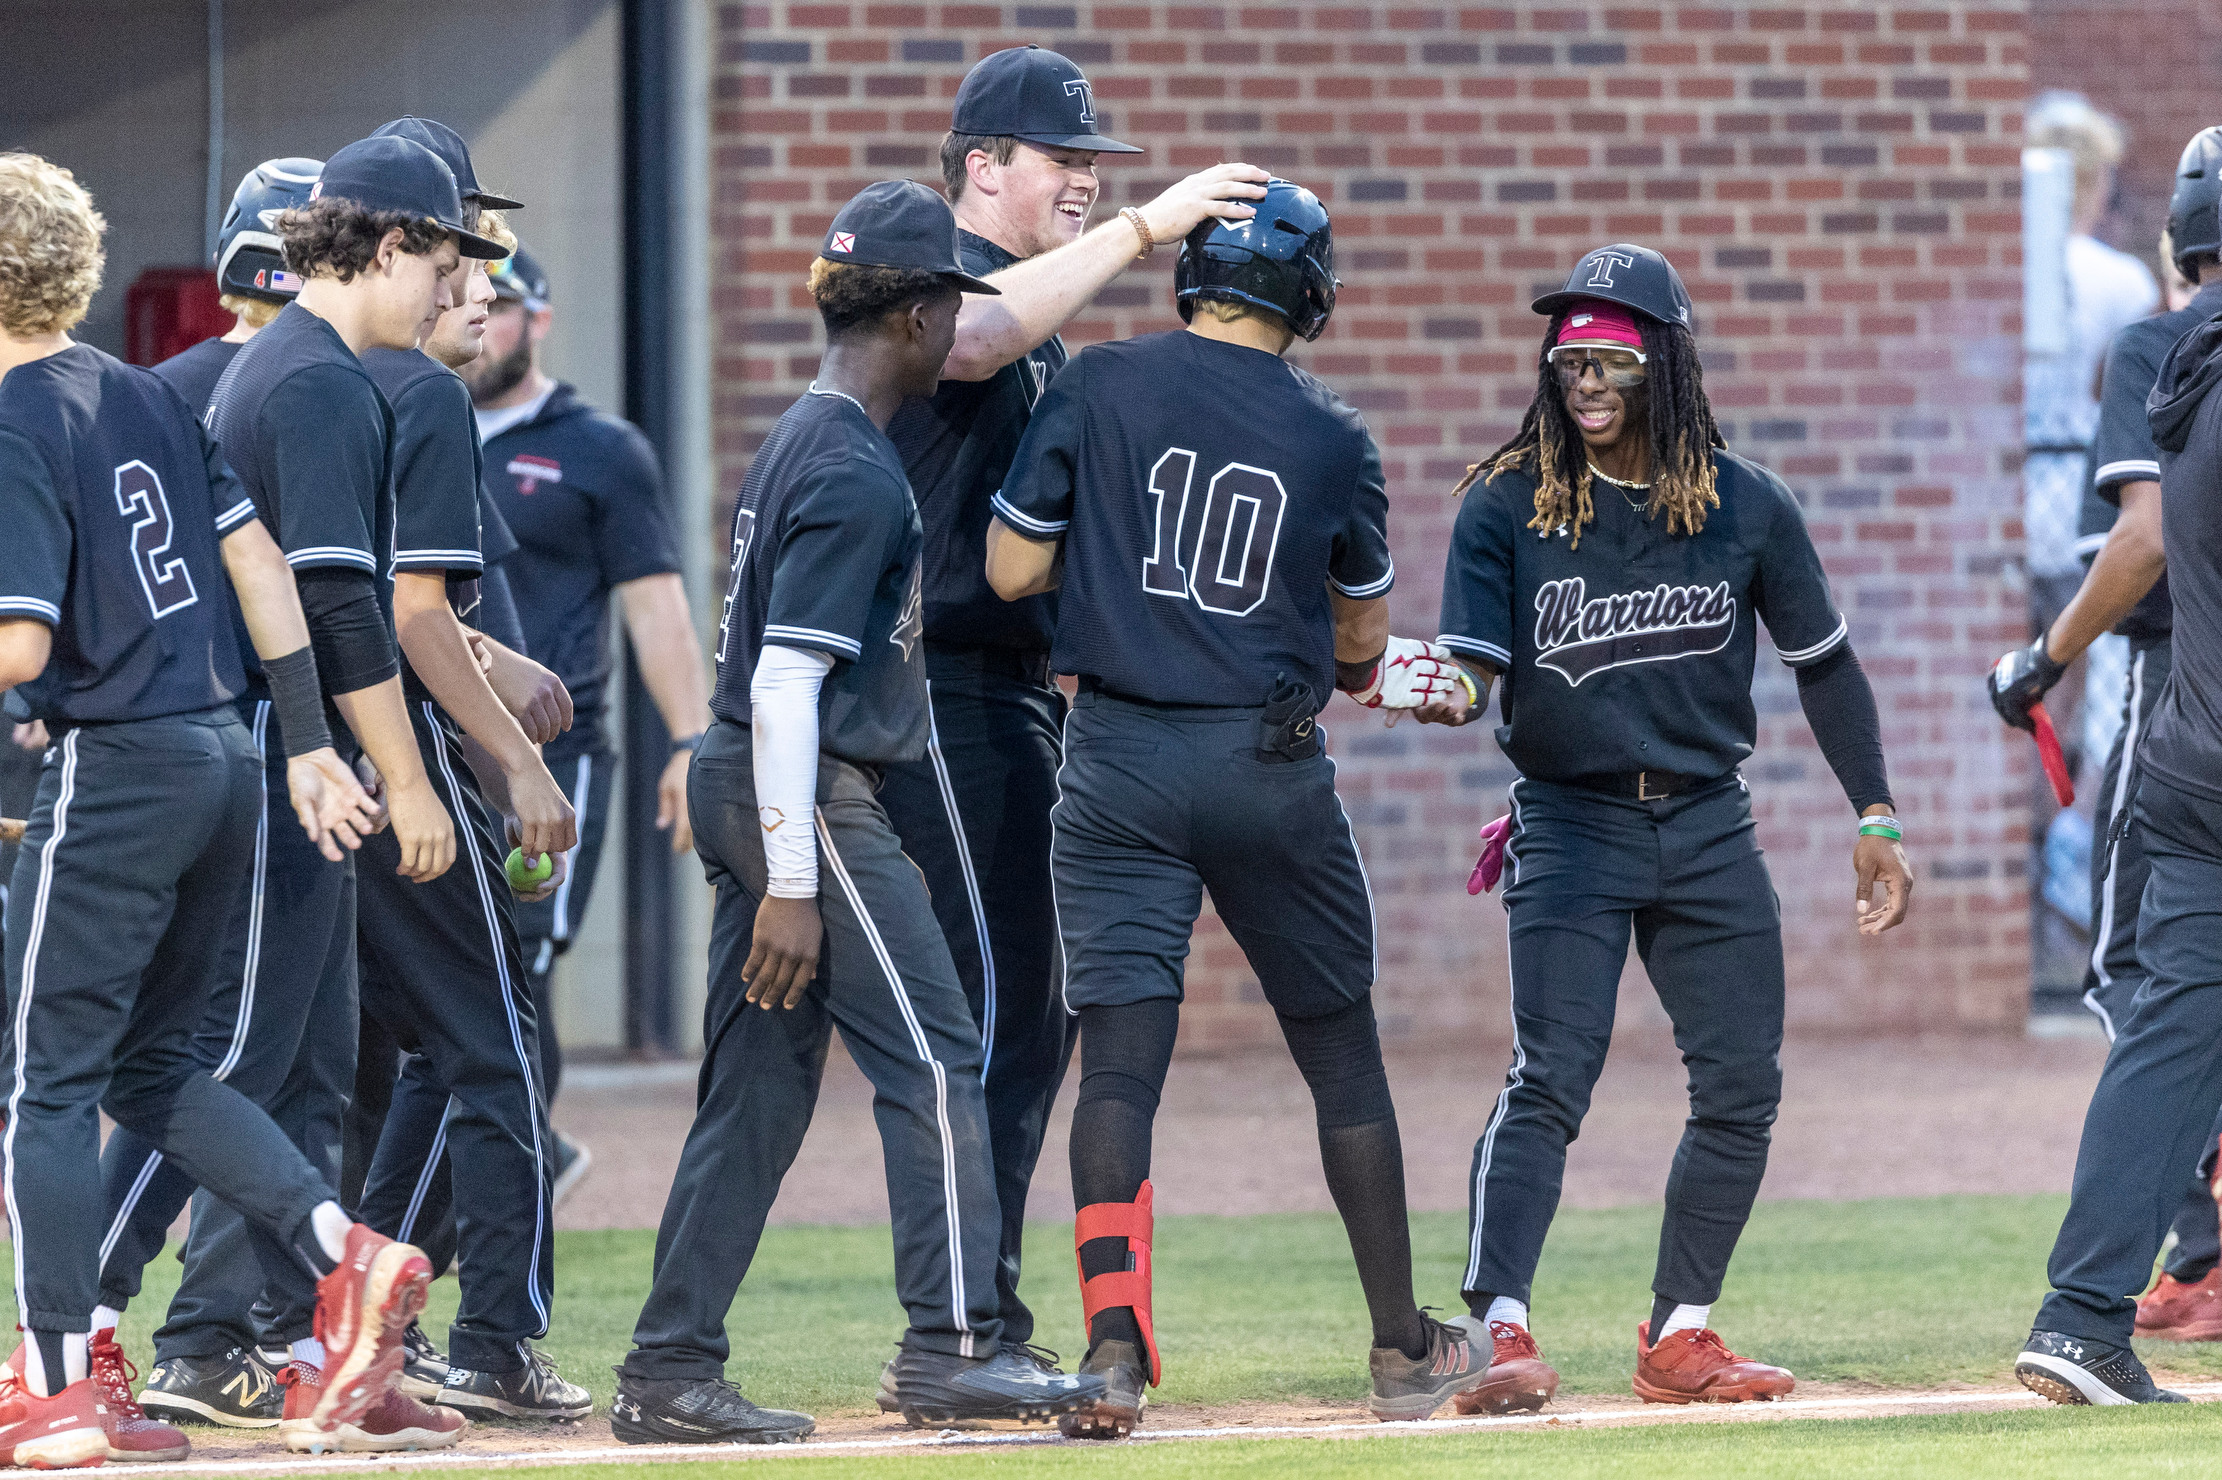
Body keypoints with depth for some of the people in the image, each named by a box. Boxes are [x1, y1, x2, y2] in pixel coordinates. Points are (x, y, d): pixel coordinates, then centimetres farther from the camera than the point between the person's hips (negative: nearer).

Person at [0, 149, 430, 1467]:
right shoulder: (149, 395, 11)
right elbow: (260, 563, 12)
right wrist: (308, 746, 15)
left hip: (117, 767, -8)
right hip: (227, 759, 8)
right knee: (148, 1061, 18)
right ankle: (342, 1254, 4)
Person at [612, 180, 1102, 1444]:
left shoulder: (803, 444, 16)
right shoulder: (856, 474, -15)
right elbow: (785, 685, -20)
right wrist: (791, 887, -22)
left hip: (744, 790, 10)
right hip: (810, 803, -10)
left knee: (759, 1086, 9)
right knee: (934, 1059, -8)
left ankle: (671, 1373, 9)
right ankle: (953, 1349, -10)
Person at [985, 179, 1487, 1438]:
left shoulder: (1102, 388, -3)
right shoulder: (1334, 438, 0)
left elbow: (1012, 572, -2)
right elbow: (1362, 642, 11)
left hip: (1120, 766, 0)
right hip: (1273, 768, 0)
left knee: (1121, 1059, -2)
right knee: (1342, 1051, 13)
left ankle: (1115, 1346, -17)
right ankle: (1404, 1347, 20)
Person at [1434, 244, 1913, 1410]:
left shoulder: (1748, 508, 1)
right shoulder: (1505, 506, -5)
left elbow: (1822, 663, 10)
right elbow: (1474, 666, -11)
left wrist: (1873, 816, 9)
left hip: (1709, 830, 3)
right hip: (1570, 823, -3)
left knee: (1742, 1087, 3)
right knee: (1549, 1079, -16)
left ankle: (1679, 1336, 15)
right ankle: (1499, 1328, -22)